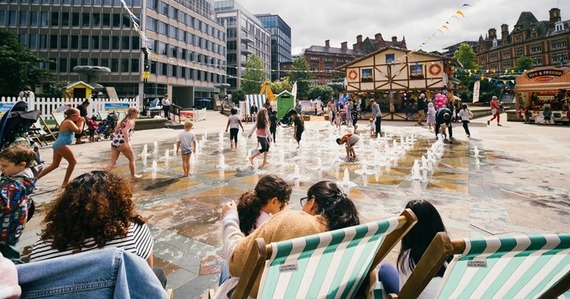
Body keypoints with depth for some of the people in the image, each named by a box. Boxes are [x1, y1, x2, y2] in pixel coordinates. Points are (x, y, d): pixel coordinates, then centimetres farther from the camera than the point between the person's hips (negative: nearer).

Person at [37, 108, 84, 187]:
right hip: (62, 145, -10)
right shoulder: (69, 122, -10)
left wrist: (79, 122, 15)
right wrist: (81, 122, -6)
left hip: (58, 144, 10)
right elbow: (78, 131, -19)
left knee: (54, 165, 17)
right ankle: (65, 182, 2)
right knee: (73, 162, -1)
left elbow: (77, 129, 25)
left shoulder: (66, 122, 21)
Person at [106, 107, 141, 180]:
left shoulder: (123, 120, 18)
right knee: (132, 159, 13)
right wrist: (127, 143, -29)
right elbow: (125, 131, -24)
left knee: (113, 162, 9)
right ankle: (133, 175, 25)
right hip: (122, 143, -8)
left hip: (114, 141, 8)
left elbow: (116, 130, 20)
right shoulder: (131, 122, -7)